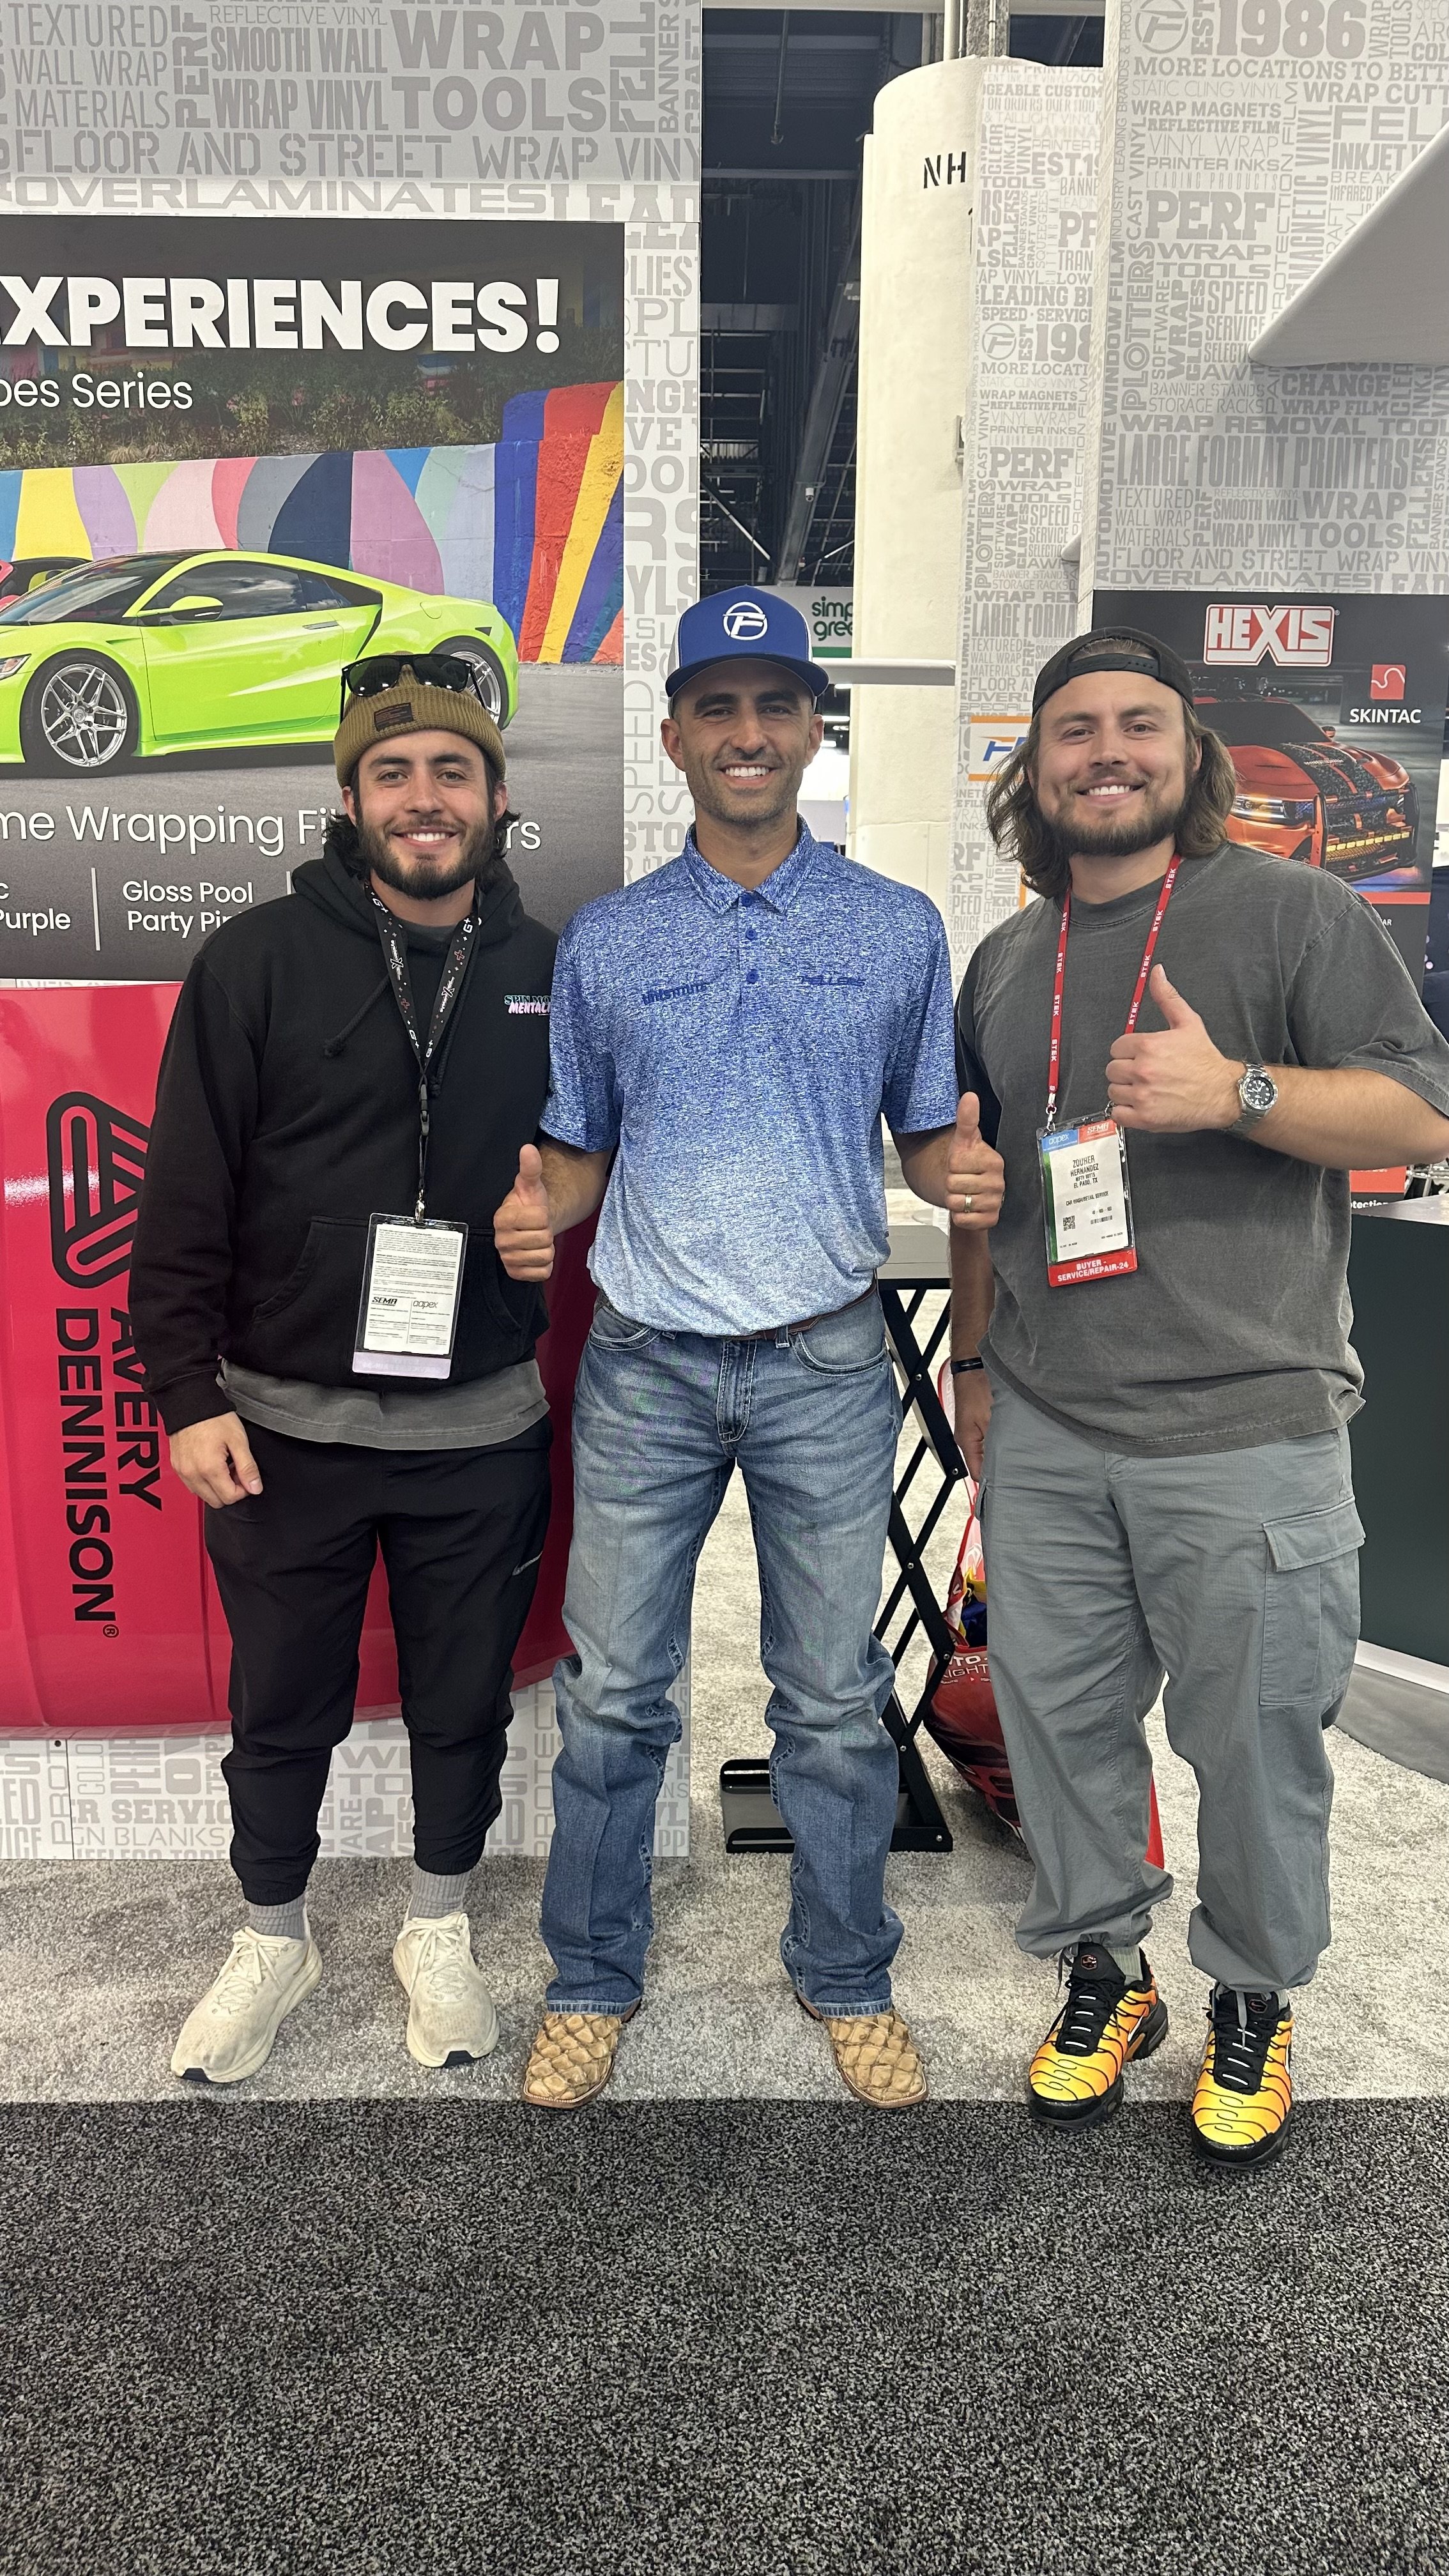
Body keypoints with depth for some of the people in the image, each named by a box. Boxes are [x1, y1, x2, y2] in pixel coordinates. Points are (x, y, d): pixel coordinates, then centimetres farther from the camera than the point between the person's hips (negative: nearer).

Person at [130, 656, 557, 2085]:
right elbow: (186, 1193, -5)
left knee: (465, 1702, 15)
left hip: (481, 1428, 1)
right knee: (282, 1710, 14)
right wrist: (188, 1393, -9)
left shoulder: (553, 974, 2)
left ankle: (439, 1925, 39)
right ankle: (272, 1936, 38)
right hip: (285, 1422, -1)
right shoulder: (257, 961, -5)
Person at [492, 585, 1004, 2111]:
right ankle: (593, 1982, 28)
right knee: (613, 1696, 8)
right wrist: (534, 1213, -10)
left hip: (826, 1366, 0)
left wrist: (966, 1175, -13)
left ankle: (845, 1978, 31)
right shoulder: (604, 943, 5)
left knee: (833, 1701, 11)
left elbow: (928, 1135, 10)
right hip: (644, 1366, 1)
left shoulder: (898, 931, 4)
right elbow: (580, 1149, 11)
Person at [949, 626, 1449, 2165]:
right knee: (1058, 1712, 12)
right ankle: (1101, 1971, 33)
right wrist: (974, 1361, 21)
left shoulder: (1294, 912, -1)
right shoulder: (1006, 962, 15)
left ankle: (1254, 2004, 29)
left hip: (1246, 1433, -4)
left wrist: (1236, 1090, -22)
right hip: (1043, 1435, 5)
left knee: (1255, 1741, 6)